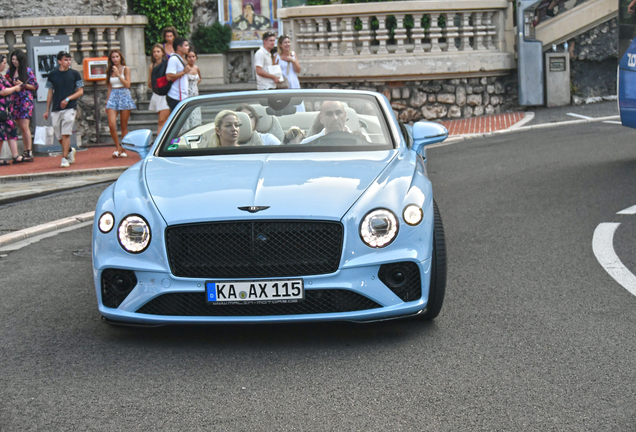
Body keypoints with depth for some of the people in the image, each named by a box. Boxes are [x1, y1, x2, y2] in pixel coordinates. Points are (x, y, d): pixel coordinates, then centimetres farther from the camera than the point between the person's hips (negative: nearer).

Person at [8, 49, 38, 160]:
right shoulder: (10, 71, 11)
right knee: (21, 128, 6)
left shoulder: (28, 71, -3)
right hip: (14, 100, 5)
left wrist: (23, 85, -13)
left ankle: (30, 153, -12)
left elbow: (35, 86, -1)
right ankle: (26, 151, 11)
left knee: (25, 127, -12)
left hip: (26, 100, -5)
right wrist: (12, 84, -4)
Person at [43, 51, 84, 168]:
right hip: (56, 109, 3)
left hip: (69, 108, -3)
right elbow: (50, 93, 14)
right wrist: (47, 110, 13)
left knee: (65, 134, -11)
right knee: (59, 136, 8)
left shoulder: (74, 74, 2)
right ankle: (70, 151, 33)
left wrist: (68, 99, -12)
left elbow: (80, 91, 3)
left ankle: (64, 158, -6)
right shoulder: (52, 74, 8)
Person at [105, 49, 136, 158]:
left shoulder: (125, 69, 2)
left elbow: (127, 84, -9)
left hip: (124, 96, -3)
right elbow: (110, 88, 17)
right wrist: (107, 102, 15)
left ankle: (123, 150, 9)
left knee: (124, 126, 1)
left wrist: (118, 74, -13)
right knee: (111, 125, -13)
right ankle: (117, 147, 2)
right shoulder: (110, 71, 13)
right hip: (113, 97, 3)